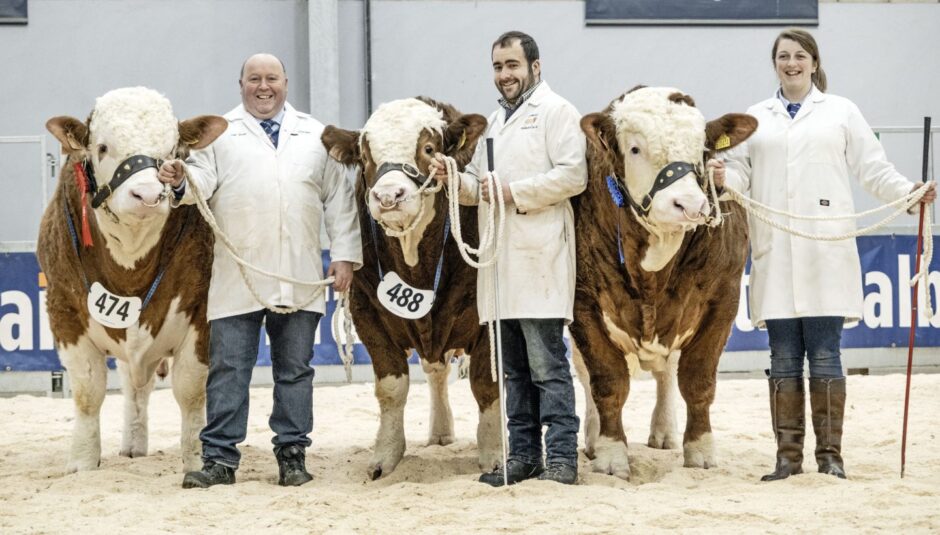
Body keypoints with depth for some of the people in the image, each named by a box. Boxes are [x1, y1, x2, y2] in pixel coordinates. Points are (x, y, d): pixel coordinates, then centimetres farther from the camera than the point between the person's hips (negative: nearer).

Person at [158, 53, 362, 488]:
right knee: (228, 367, -4)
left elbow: (339, 198, 14)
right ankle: (220, 459, -2)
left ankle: (292, 456, 12)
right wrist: (180, 179, -25)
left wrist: (345, 254, 6)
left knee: (295, 369, 5)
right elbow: (203, 179, -2)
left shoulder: (315, 135, 16)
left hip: (300, 280, 2)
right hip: (236, 279, -2)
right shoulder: (220, 133, 11)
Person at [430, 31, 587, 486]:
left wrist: (515, 192, -14)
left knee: (546, 363, -9)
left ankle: (561, 458, -7)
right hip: (500, 262, 8)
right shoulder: (494, 123, 24)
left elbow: (573, 175, -12)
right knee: (514, 367, 9)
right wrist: (455, 179, 4)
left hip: (540, 260, -8)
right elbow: (478, 188, 25)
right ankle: (523, 456, 13)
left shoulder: (556, 112, 0)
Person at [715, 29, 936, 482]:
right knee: (783, 358, 3)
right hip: (774, 255, 2)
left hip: (825, 254, -2)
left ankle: (830, 454, 3)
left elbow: (872, 167, 7)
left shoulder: (840, 111, 11)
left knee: (824, 356, -3)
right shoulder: (756, 118, 15)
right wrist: (723, 178, -14)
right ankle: (788, 456, 7)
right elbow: (739, 169, 8)